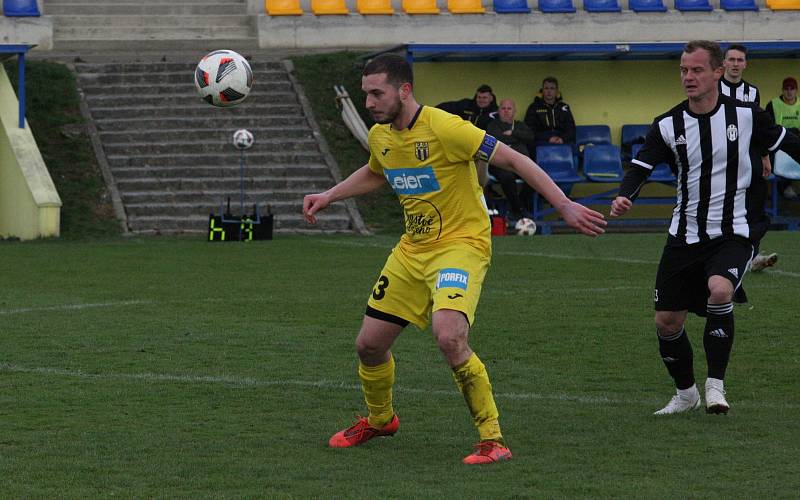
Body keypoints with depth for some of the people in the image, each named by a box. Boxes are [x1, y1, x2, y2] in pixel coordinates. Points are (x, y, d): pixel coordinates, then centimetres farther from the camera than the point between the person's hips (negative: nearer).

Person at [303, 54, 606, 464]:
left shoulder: (444, 128, -21)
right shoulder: (379, 136, 3)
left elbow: (513, 160, -18)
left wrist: (565, 206, -22)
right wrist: (327, 197, 18)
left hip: (461, 244, -8)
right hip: (412, 249, 8)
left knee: (449, 337, -31)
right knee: (369, 345, 10)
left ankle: (492, 439, -17)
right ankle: (378, 419, 41)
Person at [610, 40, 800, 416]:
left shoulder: (746, 116, -5)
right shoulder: (668, 125, -2)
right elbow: (640, 167, -10)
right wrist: (623, 197, -30)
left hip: (734, 233, -3)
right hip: (685, 236, 3)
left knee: (720, 289, -31)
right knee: (666, 321, 2)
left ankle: (715, 386, -18)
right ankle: (685, 393, 27)